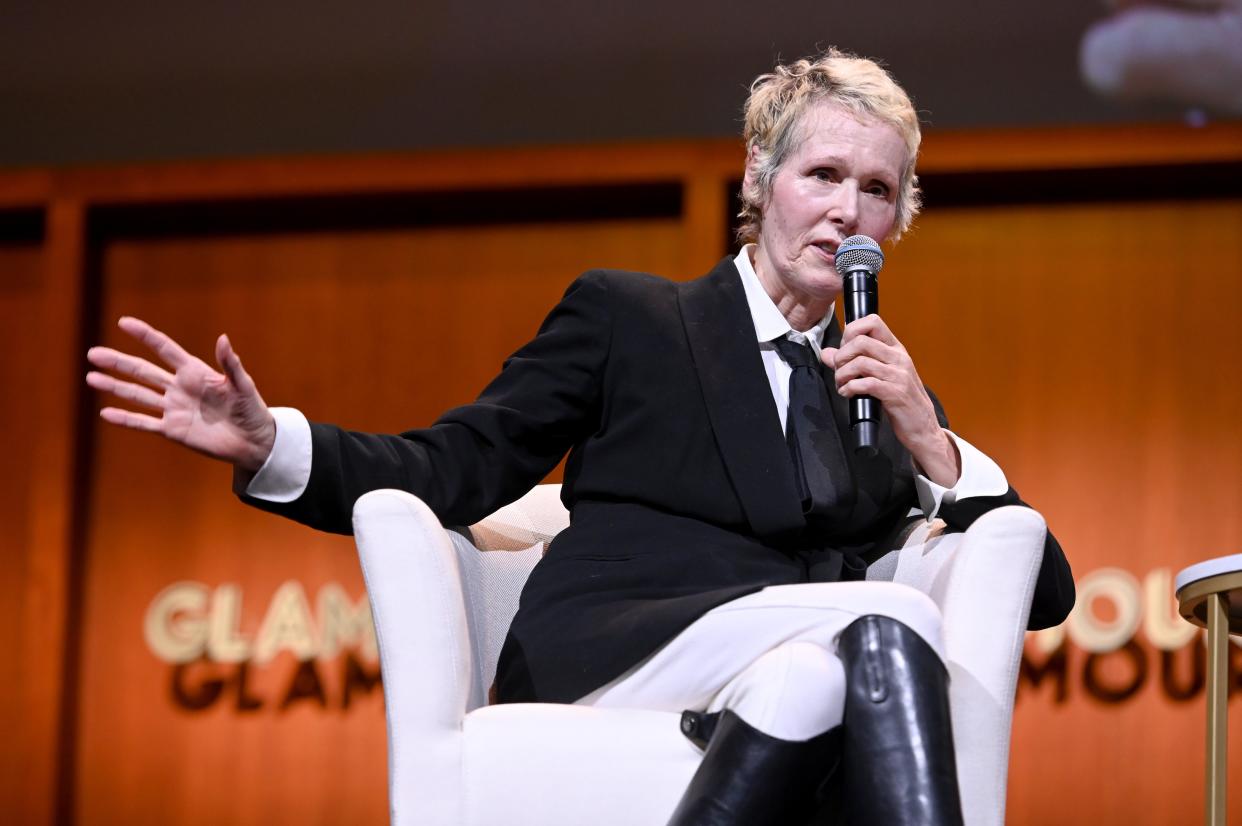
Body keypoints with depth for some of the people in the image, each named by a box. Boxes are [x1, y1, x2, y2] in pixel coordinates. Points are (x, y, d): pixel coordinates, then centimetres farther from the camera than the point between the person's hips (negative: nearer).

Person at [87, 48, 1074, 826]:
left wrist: (926, 444, 4)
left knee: (815, 678, -37)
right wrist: (268, 442, -10)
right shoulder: (624, 315, 18)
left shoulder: (885, 391, 27)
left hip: (799, 673, 3)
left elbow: (1045, 596, 19)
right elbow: (452, 470, 9)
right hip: (603, 658, -3)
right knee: (890, 621, -32)